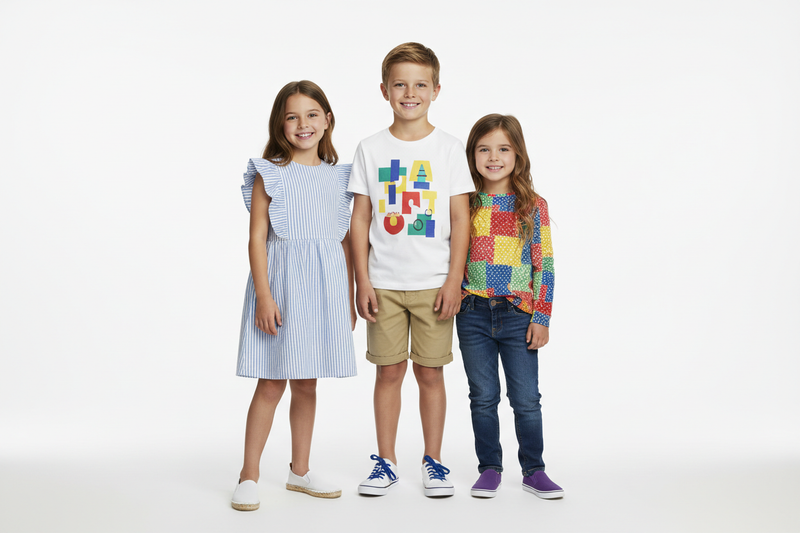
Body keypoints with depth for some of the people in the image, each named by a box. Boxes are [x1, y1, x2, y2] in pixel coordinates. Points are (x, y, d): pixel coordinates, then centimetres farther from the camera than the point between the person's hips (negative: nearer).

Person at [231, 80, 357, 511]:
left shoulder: (337, 176, 8)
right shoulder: (269, 174, -3)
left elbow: (345, 241, 11)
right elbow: (257, 237, -7)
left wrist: (349, 299, 10)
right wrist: (264, 295, -14)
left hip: (325, 286, 4)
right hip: (282, 281, -4)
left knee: (307, 383, 12)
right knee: (272, 383, -1)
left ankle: (300, 471, 24)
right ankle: (248, 476, 11)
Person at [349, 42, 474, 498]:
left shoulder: (449, 148, 2)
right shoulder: (371, 149, 5)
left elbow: (461, 219, 1)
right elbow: (361, 219, 4)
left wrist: (454, 281, -6)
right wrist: (362, 280, -2)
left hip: (434, 284, -1)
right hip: (384, 283, 1)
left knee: (431, 372, 5)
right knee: (389, 371, 5)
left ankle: (433, 461, 18)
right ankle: (386, 462, 17)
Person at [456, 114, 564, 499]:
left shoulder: (533, 206, 1)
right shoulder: (465, 204, 3)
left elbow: (544, 265, 0)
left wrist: (542, 318, -4)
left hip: (518, 314, -1)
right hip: (473, 314, 1)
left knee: (527, 399, 4)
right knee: (483, 398, 9)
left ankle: (534, 471, 19)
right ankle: (489, 469, 21)